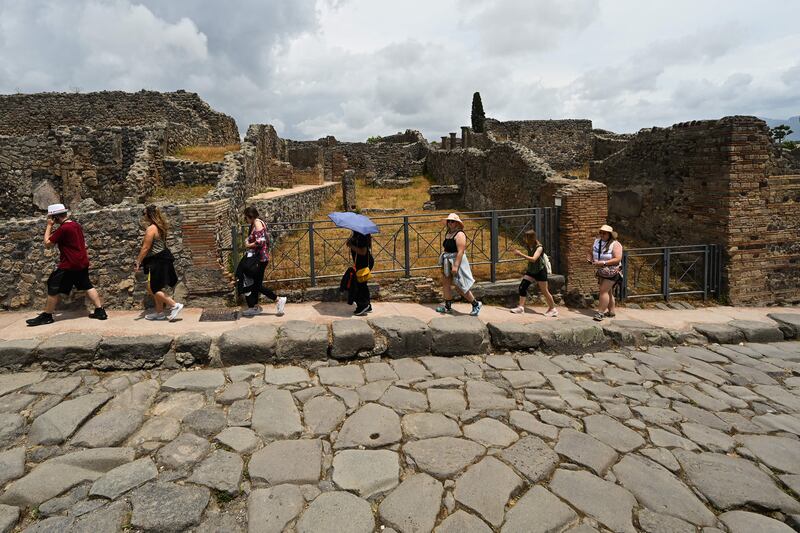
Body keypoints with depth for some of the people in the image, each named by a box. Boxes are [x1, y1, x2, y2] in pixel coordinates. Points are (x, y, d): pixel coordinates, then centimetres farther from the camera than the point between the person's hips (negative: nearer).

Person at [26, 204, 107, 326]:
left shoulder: (63, 228, -18)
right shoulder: (76, 225, 8)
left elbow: (47, 244, -10)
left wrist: (49, 226, -5)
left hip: (69, 265, -8)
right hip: (82, 263, 8)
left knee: (54, 288, 3)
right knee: (87, 286, 12)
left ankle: (47, 316, 11)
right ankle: (100, 311, 8)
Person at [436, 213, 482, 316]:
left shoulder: (459, 234, -17)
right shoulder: (448, 233, 11)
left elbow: (460, 251, -23)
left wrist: (455, 266, -27)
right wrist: (443, 263, 20)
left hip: (456, 261, -9)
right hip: (447, 262, 9)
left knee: (459, 286, -4)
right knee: (445, 283, 9)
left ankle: (476, 304, 12)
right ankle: (447, 307, 20)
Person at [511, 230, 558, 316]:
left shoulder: (539, 247, -21)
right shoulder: (529, 246, -1)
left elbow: (533, 259, -35)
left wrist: (521, 254, -37)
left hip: (540, 271, -7)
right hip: (531, 271, 7)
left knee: (544, 291, 2)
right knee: (522, 286, -7)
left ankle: (553, 309, 19)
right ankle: (521, 307, -2)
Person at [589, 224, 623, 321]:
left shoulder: (615, 244, -15)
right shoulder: (597, 241, 4)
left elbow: (618, 259, -23)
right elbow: (591, 253, 14)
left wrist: (603, 263, -28)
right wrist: (591, 259, -9)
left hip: (612, 272, -7)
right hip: (601, 271, 7)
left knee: (604, 290, -11)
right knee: (608, 292, 14)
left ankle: (600, 312, -8)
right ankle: (611, 312, 24)